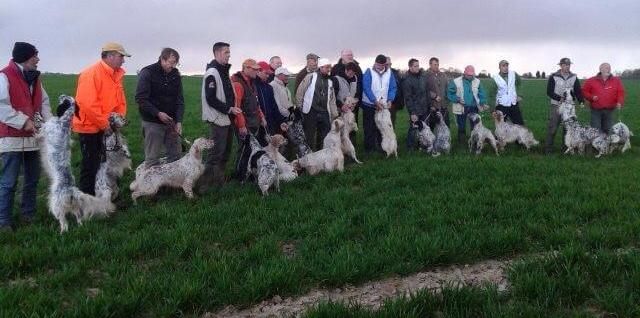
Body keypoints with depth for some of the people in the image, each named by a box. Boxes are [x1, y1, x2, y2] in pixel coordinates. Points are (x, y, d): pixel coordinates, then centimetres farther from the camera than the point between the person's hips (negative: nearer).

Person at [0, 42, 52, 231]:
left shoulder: (34, 77, 12)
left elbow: (44, 102, 15)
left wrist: (49, 121, -2)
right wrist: (24, 122, -21)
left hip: (33, 137, 7)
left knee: (32, 179, 14)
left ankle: (28, 214, 26)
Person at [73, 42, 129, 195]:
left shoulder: (117, 74, 7)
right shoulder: (91, 74, -19)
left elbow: (120, 100, 12)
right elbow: (87, 104, -26)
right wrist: (104, 124, -20)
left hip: (107, 127, 8)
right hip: (90, 127, -8)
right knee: (90, 165, 0)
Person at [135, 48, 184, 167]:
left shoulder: (175, 75, 6)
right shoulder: (147, 73, -9)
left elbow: (179, 99, 5)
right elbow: (140, 99, -13)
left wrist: (179, 121, -7)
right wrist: (158, 113, -20)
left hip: (171, 122, 5)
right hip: (153, 122, -5)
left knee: (176, 155, 8)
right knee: (152, 158, -3)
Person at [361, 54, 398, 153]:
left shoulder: (389, 72, 3)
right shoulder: (369, 72, -9)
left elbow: (393, 88, 4)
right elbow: (366, 88, -16)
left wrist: (390, 100, -13)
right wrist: (375, 101, -23)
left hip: (384, 105, 3)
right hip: (369, 105, -3)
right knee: (369, 127, 2)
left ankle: (380, 145, 18)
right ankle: (369, 147, 11)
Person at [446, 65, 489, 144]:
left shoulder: (477, 81, 2)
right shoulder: (456, 81, -8)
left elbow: (481, 94, 6)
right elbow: (450, 93, -6)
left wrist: (483, 103, -8)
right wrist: (457, 99, -18)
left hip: (474, 107, 2)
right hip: (461, 108, -2)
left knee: (475, 126, 8)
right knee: (461, 126, 7)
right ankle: (462, 142, 20)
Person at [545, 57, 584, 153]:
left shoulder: (574, 78, 9)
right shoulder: (553, 77, -1)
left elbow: (578, 91, 6)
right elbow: (549, 92, -6)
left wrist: (581, 101, -10)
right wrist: (559, 98, -18)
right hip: (556, 106, -3)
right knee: (552, 127, -6)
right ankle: (548, 148, 0)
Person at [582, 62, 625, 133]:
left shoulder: (616, 80, 6)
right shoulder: (591, 81, 2)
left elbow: (620, 92, 3)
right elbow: (584, 91, 6)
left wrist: (620, 102, -14)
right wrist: (591, 97, -11)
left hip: (609, 110, 2)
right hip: (596, 110, -2)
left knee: (608, 131, 9)